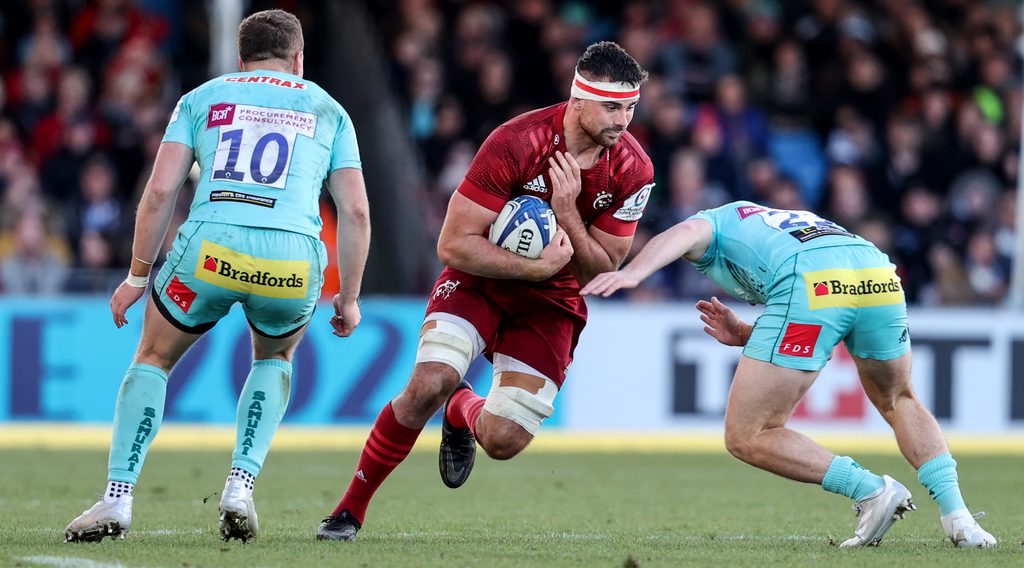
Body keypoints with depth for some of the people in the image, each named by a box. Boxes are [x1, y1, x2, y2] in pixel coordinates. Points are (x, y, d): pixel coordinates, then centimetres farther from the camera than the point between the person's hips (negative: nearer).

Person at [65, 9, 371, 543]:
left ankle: (117, 499, 9)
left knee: (154, 359, 22)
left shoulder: (201, 98, 21)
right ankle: (240, 488, 14)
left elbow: (160, 191, 10)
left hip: (211, 247, -1)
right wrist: (349, 296, 22)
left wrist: (137, 276, 17)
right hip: (294, 256, 1)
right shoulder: (326, 109, 23)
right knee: (275, 357, 31)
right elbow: (355, 210, 15)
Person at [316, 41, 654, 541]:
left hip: (551, 302, 3)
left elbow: (600, 274, -7)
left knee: (504, 442, -9)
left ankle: (463, 414, 31)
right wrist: (537, 267, -26)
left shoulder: (632, 171, -12)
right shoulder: (516, 144, -24)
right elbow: (454, 245, -21)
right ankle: (351, 507, -10)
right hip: (479, 278, -3)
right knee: (429, 385, -28)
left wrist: (567, 213, -24)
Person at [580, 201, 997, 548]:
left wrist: (632, 273, -14)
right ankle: (956, 514, 19)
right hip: (879, 275, 7)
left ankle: (871, 491, -4)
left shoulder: (715, 223, 30)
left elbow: (687, 233, 2)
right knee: (898, 401, 33)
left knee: (746, 438, 3)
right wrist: (744, 336, 34)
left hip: (813, 289, -7)